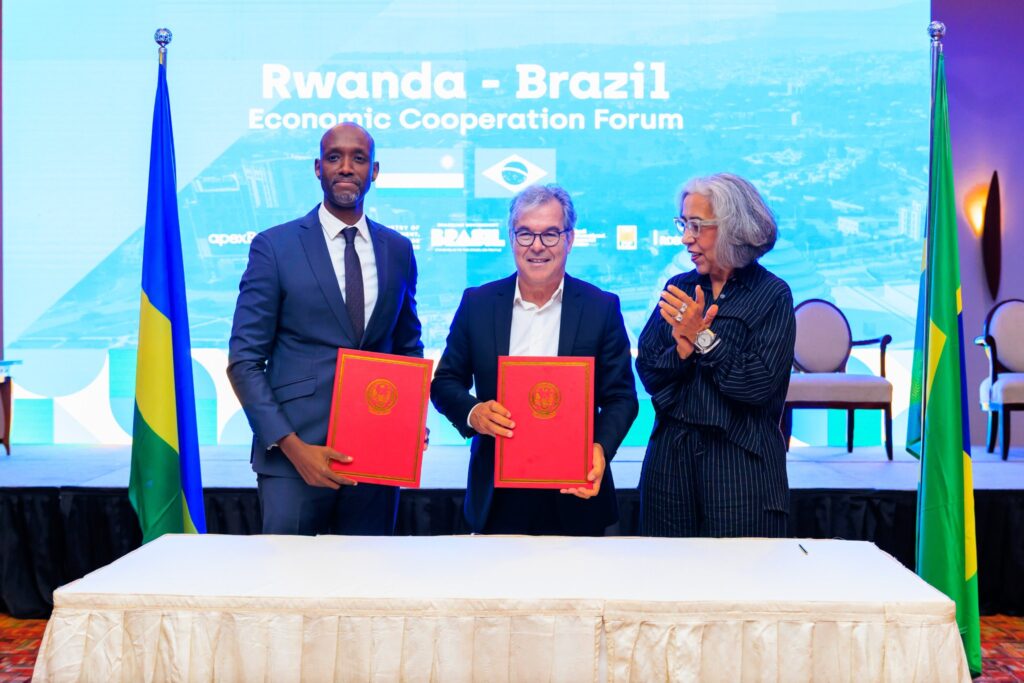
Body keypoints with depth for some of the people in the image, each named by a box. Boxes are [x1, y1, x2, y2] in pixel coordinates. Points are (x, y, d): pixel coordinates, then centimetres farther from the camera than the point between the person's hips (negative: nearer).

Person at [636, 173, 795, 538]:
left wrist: (703, 337, -14)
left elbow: (760, 384, -14)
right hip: (671, 456, 4)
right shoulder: (678, 288, 8)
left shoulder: (772, 295, -5)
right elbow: (647, 371, 2)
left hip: (741, 462, -4)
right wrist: (681, 349, -16)